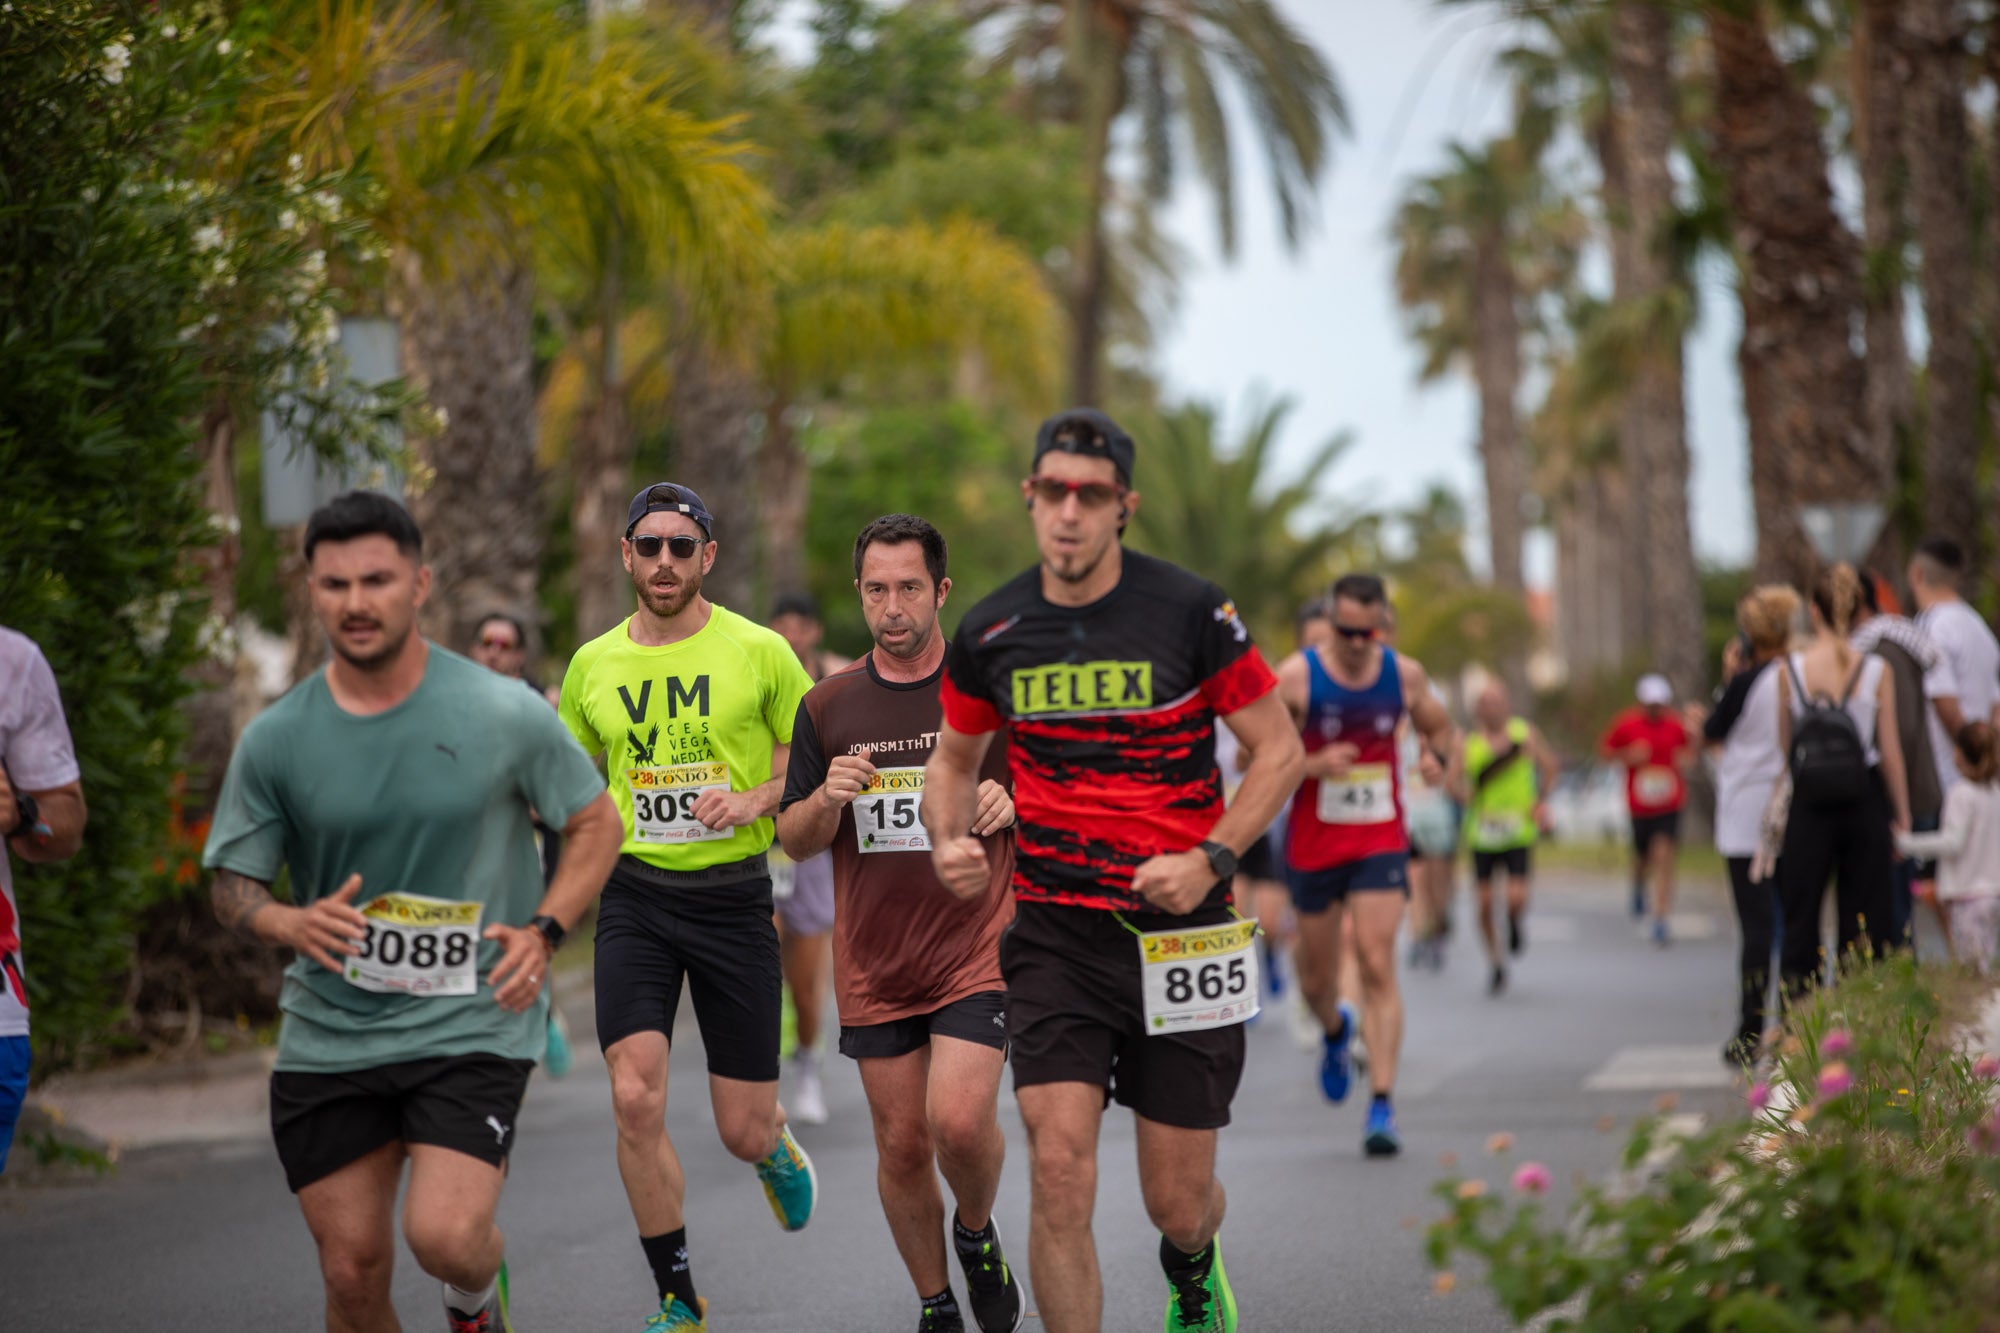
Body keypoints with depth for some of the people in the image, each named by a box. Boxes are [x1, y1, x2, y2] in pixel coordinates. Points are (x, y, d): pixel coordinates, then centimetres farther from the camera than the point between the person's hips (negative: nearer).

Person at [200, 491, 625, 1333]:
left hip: (472, 1027, -2)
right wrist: (290, 923, -18)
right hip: (326, 1035, 3)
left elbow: (596, 823, 7)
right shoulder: (275, 740, -2)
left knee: (444, 1236, -20)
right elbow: (231, 886, 5)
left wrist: (543, 931, -8)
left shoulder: (505, 715, -6)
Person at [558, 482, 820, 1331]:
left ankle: (775, 1147, 43)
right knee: (635, 1100, -15)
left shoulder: (758, 650, -3)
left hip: (734, 895, -1)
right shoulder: (593, 665, 5)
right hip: (635, 895, 2)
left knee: (743, 1131, 1)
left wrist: (754, 799, -13)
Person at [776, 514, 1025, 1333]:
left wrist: (1013, 805, -17)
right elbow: (795, 840, 9)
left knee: (959, 1120, -18)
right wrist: (828, 799, -13)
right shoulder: (827, 706, 5)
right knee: (901, 1146, 7)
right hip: (872, 965, 3)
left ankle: (977, 1233, 13)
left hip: (978, 949, -3)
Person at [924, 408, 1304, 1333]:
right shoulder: (991, 633, 0)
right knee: (1059, 1171, -15)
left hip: (1179, 930, -1)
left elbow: (1278, 749, -1)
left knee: (1178, 1201, 7)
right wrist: (948, 840, -3)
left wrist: (1211, 859, -14)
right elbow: (955, 754, 17)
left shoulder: (1190, 613, -8)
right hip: (1053, 934, 1)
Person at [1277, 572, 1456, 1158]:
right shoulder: (1294, 678, -10)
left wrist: (1435, 754, -5)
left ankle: (1382, 1104, -14)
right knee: (1317, 974, 11)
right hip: (1313, 843, 0)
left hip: (1381, 841, 0)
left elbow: (1441, 727, 18)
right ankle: (1335, 1031, 48)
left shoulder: (1405, 675, -1)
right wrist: (1313, 765, -24)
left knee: (1378, 966, -13)